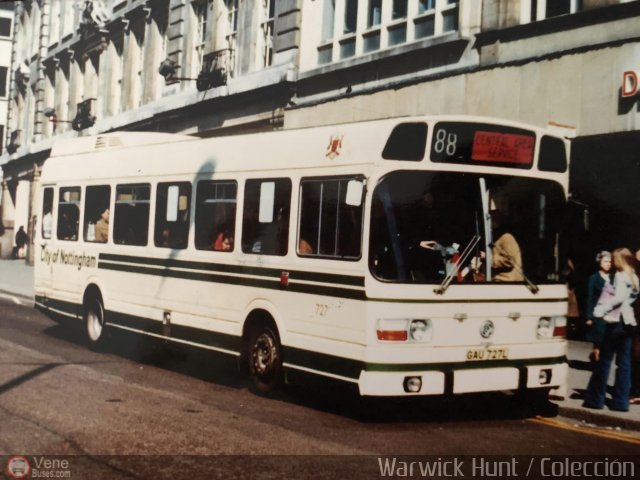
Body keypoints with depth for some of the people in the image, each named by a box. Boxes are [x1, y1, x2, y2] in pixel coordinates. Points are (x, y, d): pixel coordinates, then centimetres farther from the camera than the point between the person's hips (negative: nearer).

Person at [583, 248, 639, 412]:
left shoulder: (621, 275, -8)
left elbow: (619, 298, -20)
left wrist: (601, 309, -21)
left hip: (616, 321, -8)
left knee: (604, 360, -2)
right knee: (624, 363, 6)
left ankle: (595, 398, 1)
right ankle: (621, 401, 6)